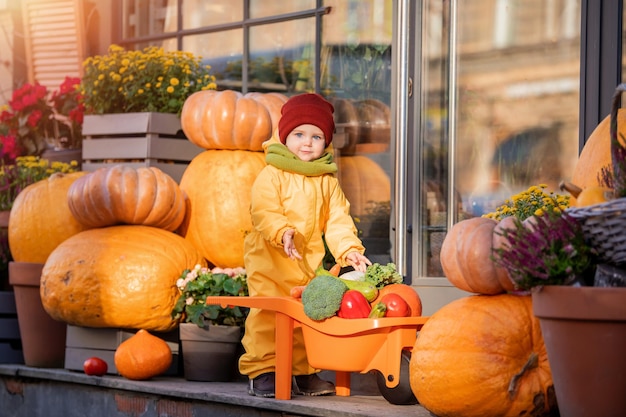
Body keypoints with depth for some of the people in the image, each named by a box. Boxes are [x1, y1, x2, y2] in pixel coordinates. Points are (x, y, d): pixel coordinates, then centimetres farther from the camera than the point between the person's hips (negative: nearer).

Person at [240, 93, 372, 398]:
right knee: (267, 315, -7)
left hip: (309, 262, 5)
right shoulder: (271, 175, -7)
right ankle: (262, 372, 1)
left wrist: (349, 249, -10)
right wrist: (282, 232, -37)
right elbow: (263, 211, -19)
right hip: (269, 260, -5)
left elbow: (338, 220, 5)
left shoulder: (327, 181, 9)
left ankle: (306, 373, 18)